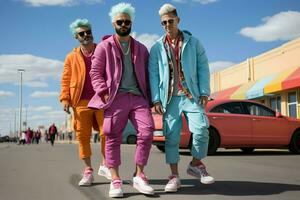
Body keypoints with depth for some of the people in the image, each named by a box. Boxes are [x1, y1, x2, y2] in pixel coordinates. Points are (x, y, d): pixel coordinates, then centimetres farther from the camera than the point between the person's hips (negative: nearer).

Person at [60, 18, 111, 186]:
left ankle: (105, 165, 15)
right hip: (81, 102, 1)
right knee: (83, 136, 2)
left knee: (107, 133, -3)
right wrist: (65, 99, -1)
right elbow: (65, 79, 11)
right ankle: (88, 171, 11)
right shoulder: (72, 57, 12)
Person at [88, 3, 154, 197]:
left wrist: (149, 99, 10)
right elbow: (95, 72, 3)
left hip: (138, 97, 3)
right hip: (116, 98, -2)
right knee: (113, 137, -4)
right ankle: (115, 180, 4)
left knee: (147, 132, -13)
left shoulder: (141, 49, 20)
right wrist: (104, 93, -10)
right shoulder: (104, 46, 9)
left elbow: (147, 75, 20)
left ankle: (139, 176, 0)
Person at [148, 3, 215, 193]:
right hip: (170, 98, 1)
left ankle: (196, 164, 9)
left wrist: (204, 92, -5)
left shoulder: (193, 42, 9)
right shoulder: (157, 48, 9)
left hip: (191, 95, 0)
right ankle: (174, 176, 6)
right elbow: (153, 75, 5)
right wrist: (156, 99, -4)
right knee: (171, 137, -1)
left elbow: (203, 68, 5)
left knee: (201, 129, -14)